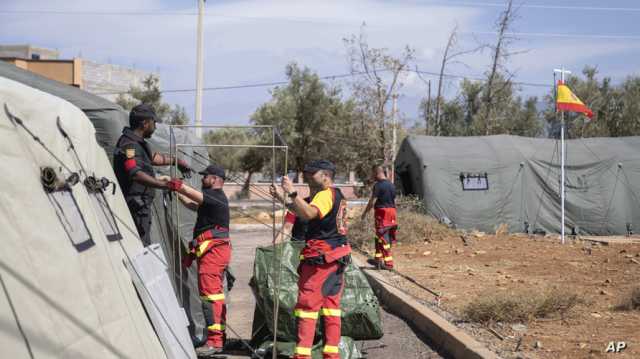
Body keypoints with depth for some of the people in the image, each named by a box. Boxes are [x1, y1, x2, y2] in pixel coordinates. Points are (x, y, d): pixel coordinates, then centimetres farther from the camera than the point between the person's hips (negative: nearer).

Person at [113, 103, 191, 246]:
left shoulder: (138, 142, 15)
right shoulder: (129, 145, -19)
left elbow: (152, 157, 35)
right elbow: (135, 174, -34)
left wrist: (175, 161, 43)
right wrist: (163, 184, -41)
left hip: (139, 205, 11)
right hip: (135, 205, -11)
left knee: (144, 245, 15)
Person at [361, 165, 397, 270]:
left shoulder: (378, 185, -13)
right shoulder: (391, 185, 12)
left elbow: (372, 201, -14)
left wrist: (365, 213, -3)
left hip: (382, 213, -8)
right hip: (392, 211, 8)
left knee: (383, 238, -4)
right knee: (379, 238, 17)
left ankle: (388, 263, -5)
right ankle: (378, 259, 22)